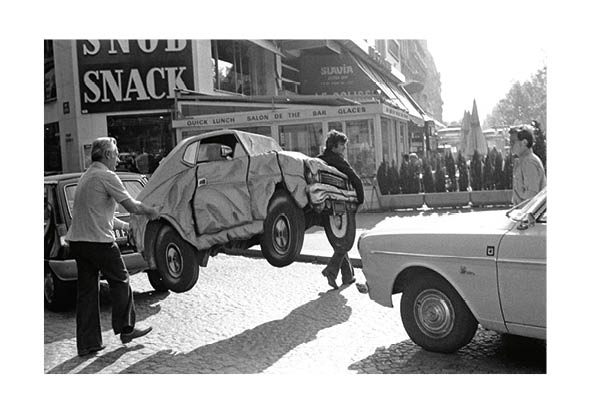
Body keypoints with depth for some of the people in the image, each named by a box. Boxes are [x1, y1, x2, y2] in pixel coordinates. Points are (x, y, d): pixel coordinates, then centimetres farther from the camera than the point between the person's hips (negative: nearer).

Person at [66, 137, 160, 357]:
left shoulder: (87, 176, 20)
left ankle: (87, 343, 13)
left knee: (86, 290, 10)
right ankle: (126, 329, 18)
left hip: (77, 240, 9)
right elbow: (132, 206, -12)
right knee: (120, 281, 8)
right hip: (99, 241, -9)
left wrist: (125, 225, 27)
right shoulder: (107, 176, -10)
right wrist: (151, 211, 6)